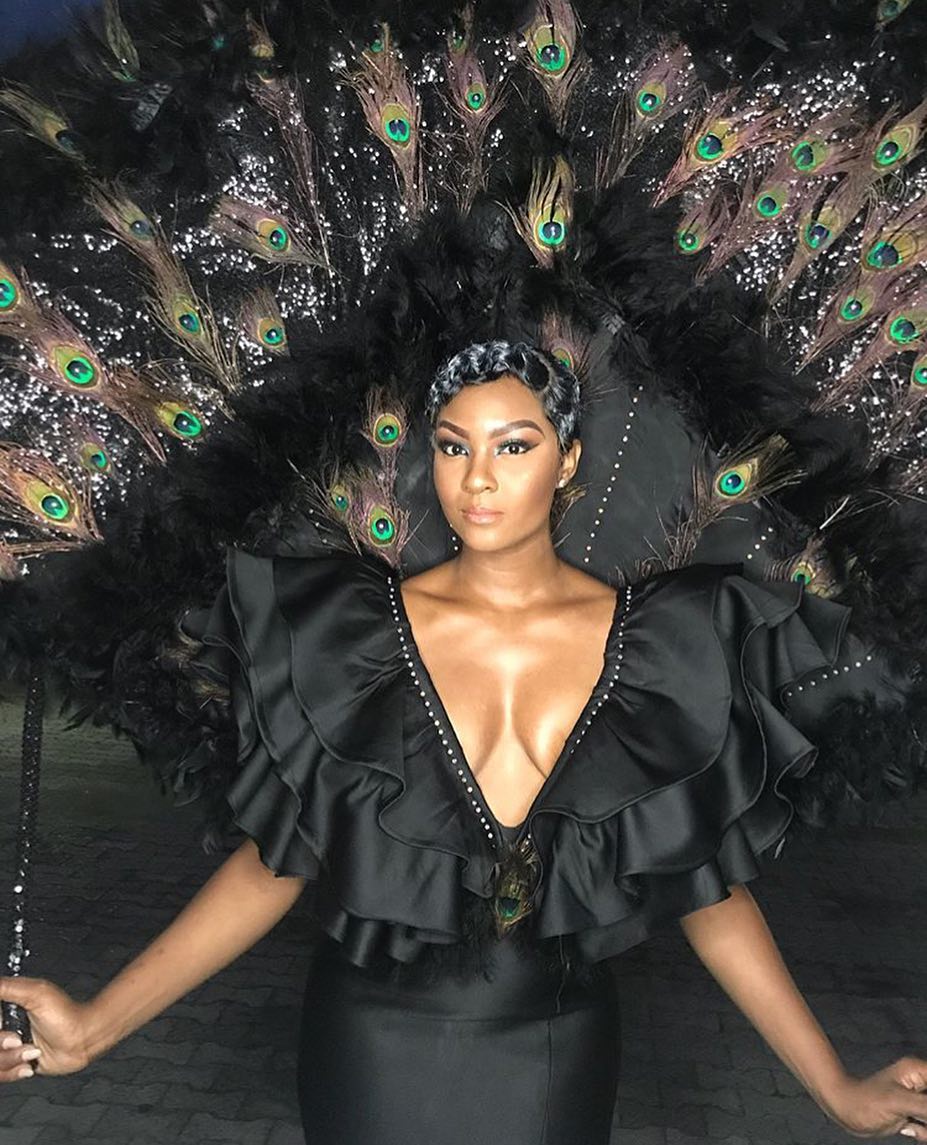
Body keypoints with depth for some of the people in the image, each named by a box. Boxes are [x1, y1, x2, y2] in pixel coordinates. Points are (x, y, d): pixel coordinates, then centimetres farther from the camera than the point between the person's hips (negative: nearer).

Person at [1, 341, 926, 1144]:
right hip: (374, 1043, 0)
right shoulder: (351, 631, -9)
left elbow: (707, 882, -2)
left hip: (563, 1052, 1)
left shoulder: (655, 643, -7)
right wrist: (95, 1026, -12)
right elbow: (274, 859, -6)